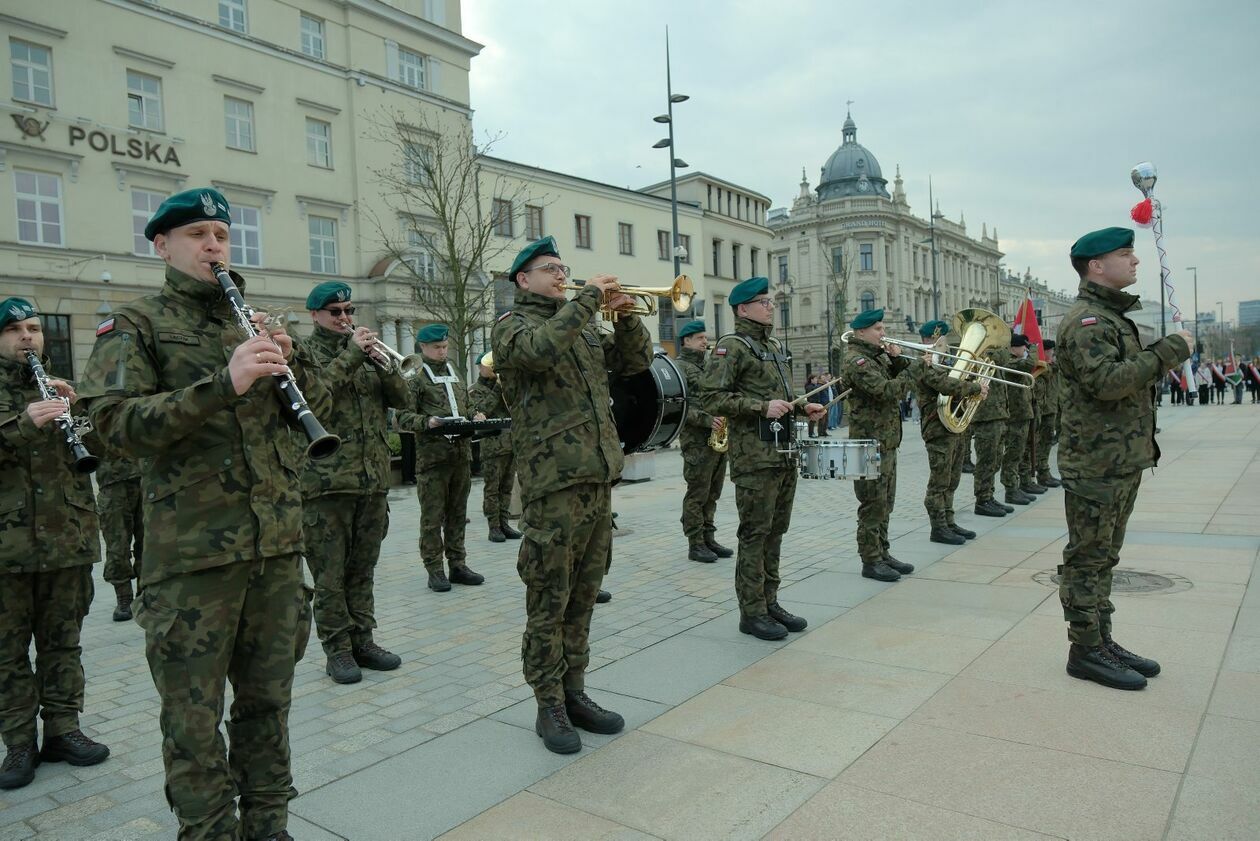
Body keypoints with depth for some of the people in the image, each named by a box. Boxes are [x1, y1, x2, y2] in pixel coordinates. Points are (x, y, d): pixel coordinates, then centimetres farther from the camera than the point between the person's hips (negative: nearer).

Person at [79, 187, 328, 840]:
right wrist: (223, 383, -25)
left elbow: (316, 406, 12)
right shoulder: (136, 324, 2)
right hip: (192, 551, -4)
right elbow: (116, 422, -13)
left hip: (277, 542, 5)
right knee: (194, 714, 5)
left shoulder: (253, 321, 15)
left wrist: (290, 357, -9)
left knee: (268, 699, 15)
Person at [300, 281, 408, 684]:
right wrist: (351, 355, -17)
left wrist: (385, 363, -7)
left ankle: (362, 640, 22)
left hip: (374, 477, 5)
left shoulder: (366, 350, 17)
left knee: (363, 567, 12)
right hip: (326, 480, -5)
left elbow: (401, 399, 10)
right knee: (330, 572, 1)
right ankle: (337, 648, 11)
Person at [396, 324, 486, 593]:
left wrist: (475, 417, 5)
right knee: (432, 516, -1)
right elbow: (403, 416, -6)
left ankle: (457, 564, 18)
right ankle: (435, 570, 6)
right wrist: (427, 422, -23)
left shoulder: (455, 376, 19)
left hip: (461, 452, 6)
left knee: (457, 513, 10)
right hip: (432, 454, -6)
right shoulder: (416, 378, -1)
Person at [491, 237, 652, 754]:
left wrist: (624, 315, 4)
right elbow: (540, 348, -24)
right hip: (553, 483, -7)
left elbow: (636, 361, 19)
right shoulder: (511, 324, -1)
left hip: (599, 479, 7)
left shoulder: (584, 330, 20)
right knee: (549, 603, 1)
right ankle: (549, 707, 13)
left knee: (582, 598, 13)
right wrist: (589, 296, -17)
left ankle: (574, 693, 25)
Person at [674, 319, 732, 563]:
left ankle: (708, 538, 21)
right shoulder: (679, 366, -5)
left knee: (712, 494, 12)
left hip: (719, 438, 8)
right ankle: (695, 545, 4)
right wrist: (706, 419, -23)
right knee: (697, 494, -2)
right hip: (697, 441, -8)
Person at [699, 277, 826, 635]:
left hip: (784, 454, 8)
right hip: (754, 456, -8)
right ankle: (752, 613, 8)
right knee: (755, 534, -2)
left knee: (775, 532, 13)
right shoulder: (731, 346, -8)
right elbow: (711, 397, -17)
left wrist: (802, 407, 10)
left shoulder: (774, 346, 18)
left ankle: (770, 603, 24)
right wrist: (762, 407, -22)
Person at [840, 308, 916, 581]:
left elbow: (897, 380, 17)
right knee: (873, 504, -4)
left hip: (887, 442, 10)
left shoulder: (877, 356, 17)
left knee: (885, 504, 15)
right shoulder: (856, 361, -14)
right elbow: (887, 391, -25)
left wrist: (897, 359, 1)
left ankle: (882, 553, 25)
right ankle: (871, 561, 4)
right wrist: (915, 369, -18)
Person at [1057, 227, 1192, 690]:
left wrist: (1164, 353, 8)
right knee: (1088, 558, -2)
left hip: (1122, 460, 10)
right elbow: (1106, 381, -28)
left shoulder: (1112, 316, 19)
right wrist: (1169, 350, -20)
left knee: (1101, 556, 16)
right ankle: (1086, 650, 6)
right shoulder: (1086, 319, -15)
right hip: (1096, 463, -10)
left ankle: (1101, 640, 26)